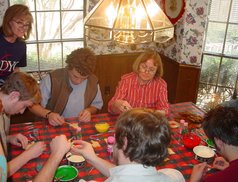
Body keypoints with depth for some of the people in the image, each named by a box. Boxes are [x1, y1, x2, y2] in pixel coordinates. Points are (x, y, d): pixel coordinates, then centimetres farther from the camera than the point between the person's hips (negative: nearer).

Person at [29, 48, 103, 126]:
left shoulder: (93, 81, -5)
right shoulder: (52, 79, -15)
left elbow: (97, 104, 11)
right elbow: (33, 104, -8)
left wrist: (89, 110, -10)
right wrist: (48, 114, -24)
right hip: (54, 127, -1)